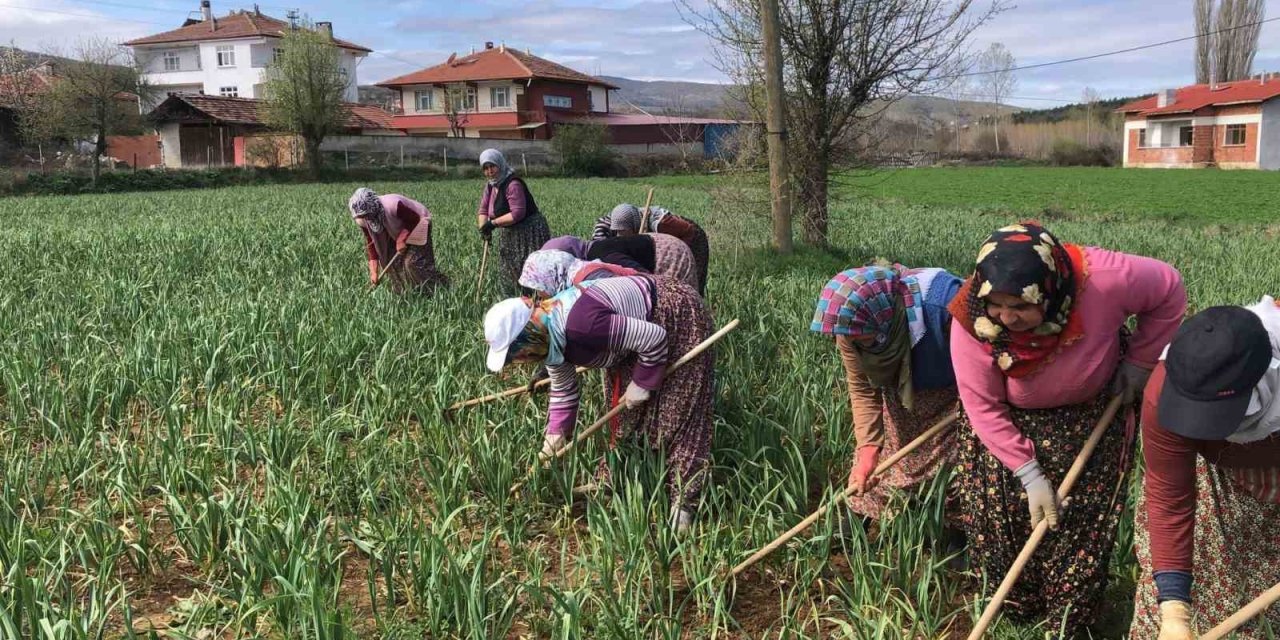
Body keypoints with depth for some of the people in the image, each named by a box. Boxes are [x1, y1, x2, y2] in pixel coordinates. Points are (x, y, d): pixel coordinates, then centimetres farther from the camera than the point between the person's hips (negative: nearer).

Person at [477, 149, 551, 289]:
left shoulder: (513, 184, -21)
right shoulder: (491, 185, 6)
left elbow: (517, 213, -28)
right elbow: (483, 210, 7)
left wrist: (493, 223, -24)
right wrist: (483, 227, -12)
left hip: (529, 232, -10)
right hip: (511, 234, 10)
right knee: (507, 273, 17)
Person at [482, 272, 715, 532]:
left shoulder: (581, 324, -39)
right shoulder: (548, 338, -10)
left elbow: (655, 338, -30)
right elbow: (563, 389, 9)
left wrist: (642, 384, -18)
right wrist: (556, 434, 6)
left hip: (678, 314, -9)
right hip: (637, 322, 9)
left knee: (677, 414, -8)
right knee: (622, 412, 11)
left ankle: (684, 501, -1)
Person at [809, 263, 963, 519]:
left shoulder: (941, 300, -39)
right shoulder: (850, 328, -23)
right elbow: (862, 390, -14)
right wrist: (868, 448, -21)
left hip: (948, 398, -4)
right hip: (899, 400, 4)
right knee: (868, 479, 8)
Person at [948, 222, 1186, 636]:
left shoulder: (1101, 280, -37)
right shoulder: (972, 320, -34)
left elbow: (1169, 290, -15)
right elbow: (984, 408, -23)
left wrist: (1139, 362, -13)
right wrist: (1030, 475, -22)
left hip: (1092, 419, 0)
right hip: (1009, 426, 1)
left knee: (1083, 524, 4)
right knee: (999, 519, 3)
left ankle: (1070, 623, 26)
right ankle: (1015, 614, 29)